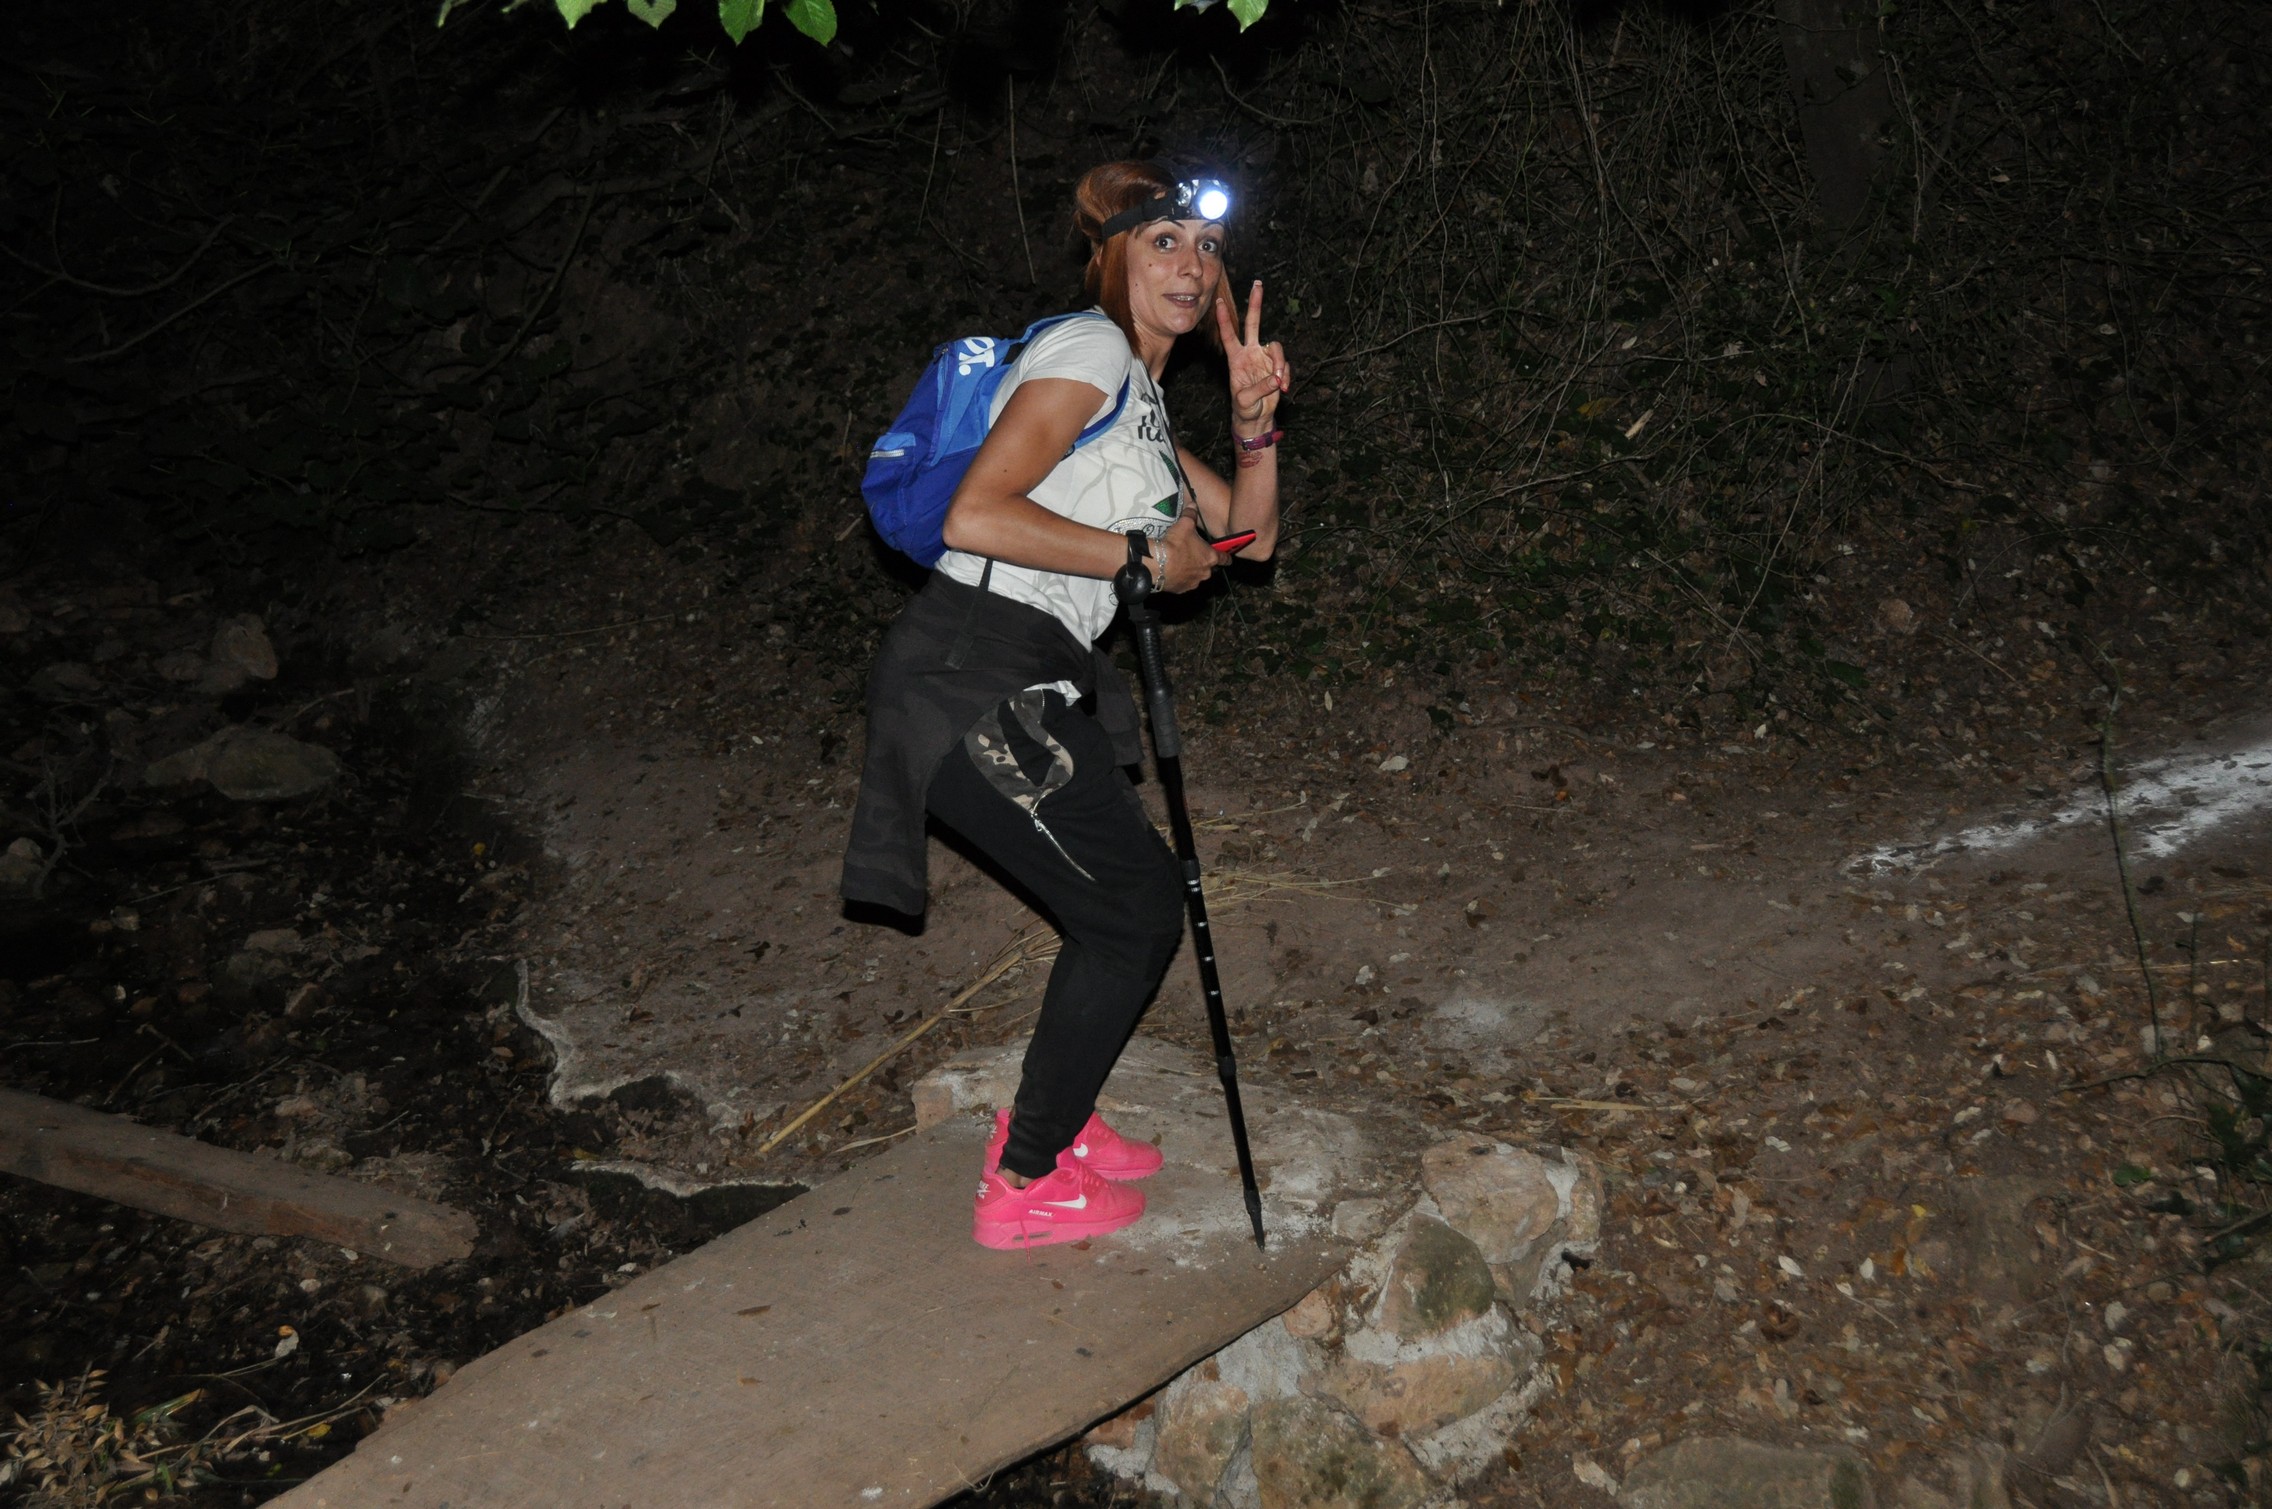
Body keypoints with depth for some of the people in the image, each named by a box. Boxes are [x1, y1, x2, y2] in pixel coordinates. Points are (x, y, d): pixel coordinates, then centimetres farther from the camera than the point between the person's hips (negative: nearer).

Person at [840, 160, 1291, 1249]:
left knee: (1137, 900, 16)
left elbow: (1249, 536, 25)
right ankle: (1024, 1184, 12)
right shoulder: (1088, 350, -8)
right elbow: (976, 515, -21)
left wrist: (1255, 420, 7)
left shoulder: (1141, 403, 24)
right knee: (1135, 909, -1)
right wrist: (1144, 553, -12)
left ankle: (1050, 1120, 34)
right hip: (972, 677, -10)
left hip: (1030, 690, 10)